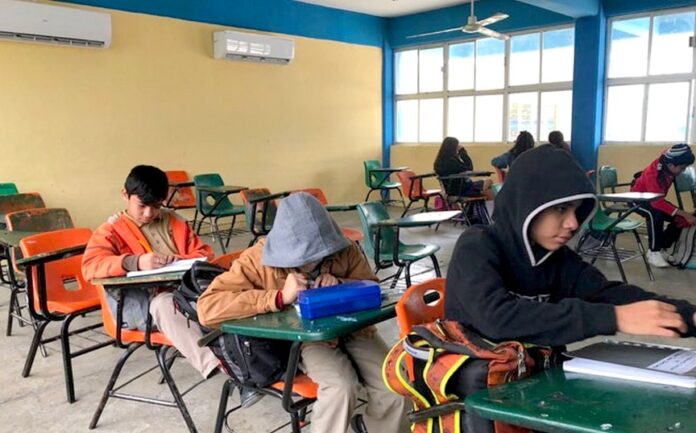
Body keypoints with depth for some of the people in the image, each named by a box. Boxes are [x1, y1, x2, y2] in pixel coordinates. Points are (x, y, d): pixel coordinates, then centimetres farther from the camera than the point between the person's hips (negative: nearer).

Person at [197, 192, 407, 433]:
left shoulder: (344, 249, -10)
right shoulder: (259, 259, -18)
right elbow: (207, 308, -26)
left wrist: (341, 285, -22)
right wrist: (280, 297, -34)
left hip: (352, 330, 4)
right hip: (306, 339, -3)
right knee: (340, 387, -30)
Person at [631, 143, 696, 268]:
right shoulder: (652, 173, -36)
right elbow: (657, 202, -44)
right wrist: (684, 214, -49)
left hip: (656, 199, 7)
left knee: (680, 219, -11)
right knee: (655, 213, -37)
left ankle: (660, 248, 1)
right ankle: (654, 252, -27)